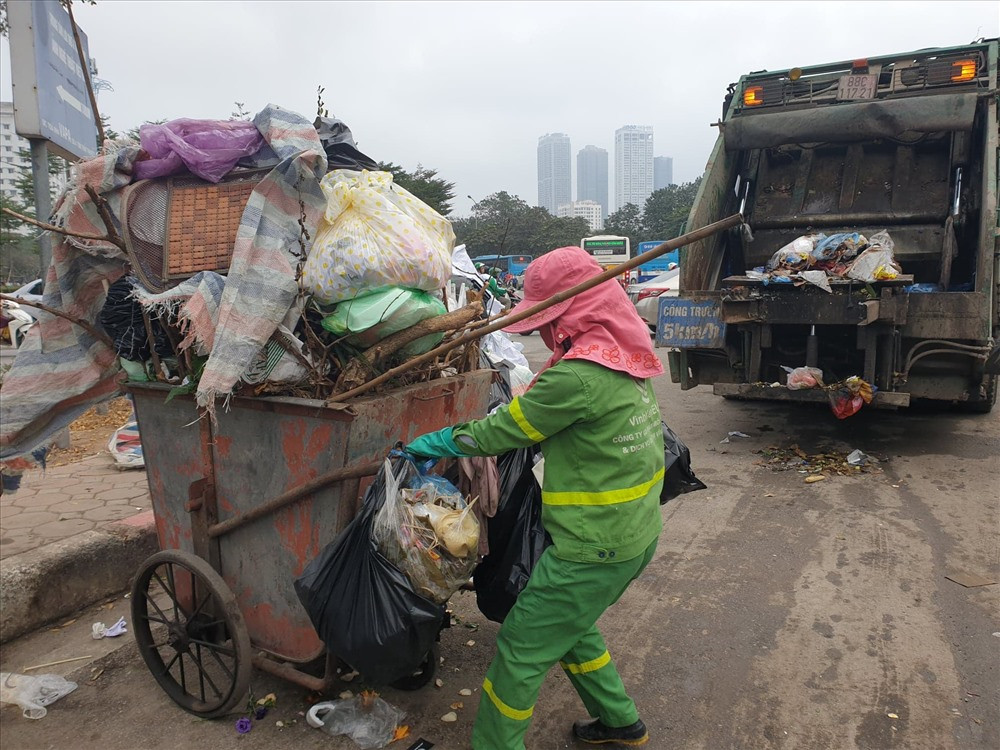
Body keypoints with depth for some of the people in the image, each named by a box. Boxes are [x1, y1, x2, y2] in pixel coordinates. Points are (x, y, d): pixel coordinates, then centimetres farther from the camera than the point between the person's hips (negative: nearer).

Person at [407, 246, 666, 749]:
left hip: (593, 551, -9)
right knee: (569, 628, 28)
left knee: (521, 649, 7)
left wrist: (440, 442, 0)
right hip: (637, 538, 9)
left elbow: (507, 428, -15)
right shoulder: (627, 359, 4)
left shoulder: (579, 376, -25)